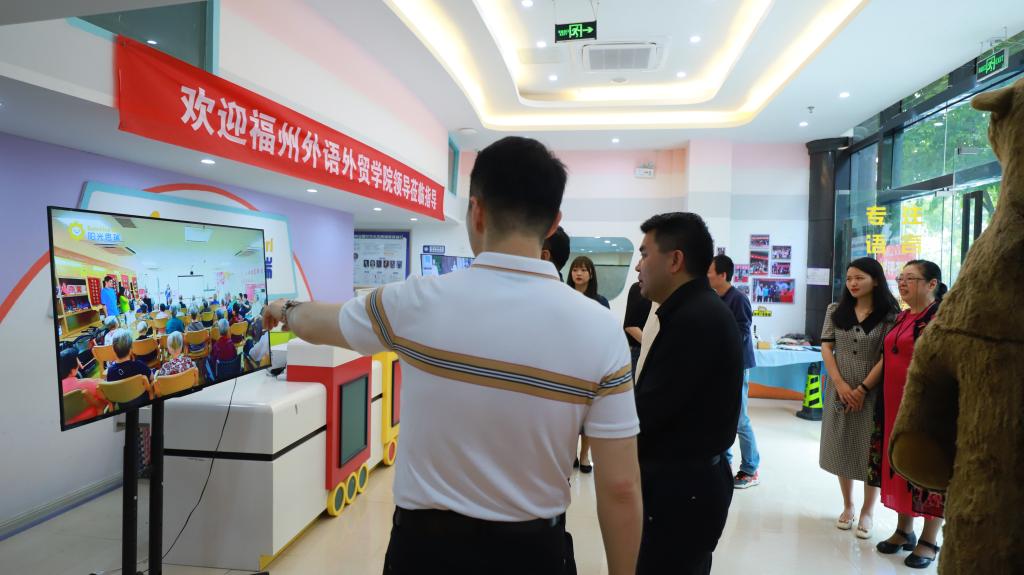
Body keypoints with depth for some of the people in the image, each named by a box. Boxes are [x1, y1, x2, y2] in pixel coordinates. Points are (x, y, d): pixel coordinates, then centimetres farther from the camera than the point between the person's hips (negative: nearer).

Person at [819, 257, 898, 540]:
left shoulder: (889, 315, -4)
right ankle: (847, 506, 26)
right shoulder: (835, 311, 6)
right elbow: (826, 348, 1)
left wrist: (862, 389, -13)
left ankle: (868, 511, 20)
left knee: (871, 450, 4)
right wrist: (841, 385, -9)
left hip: (873, 392, -3)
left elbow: (887, 356, -9)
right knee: (842, 448, 10)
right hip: (840, 390, 3)